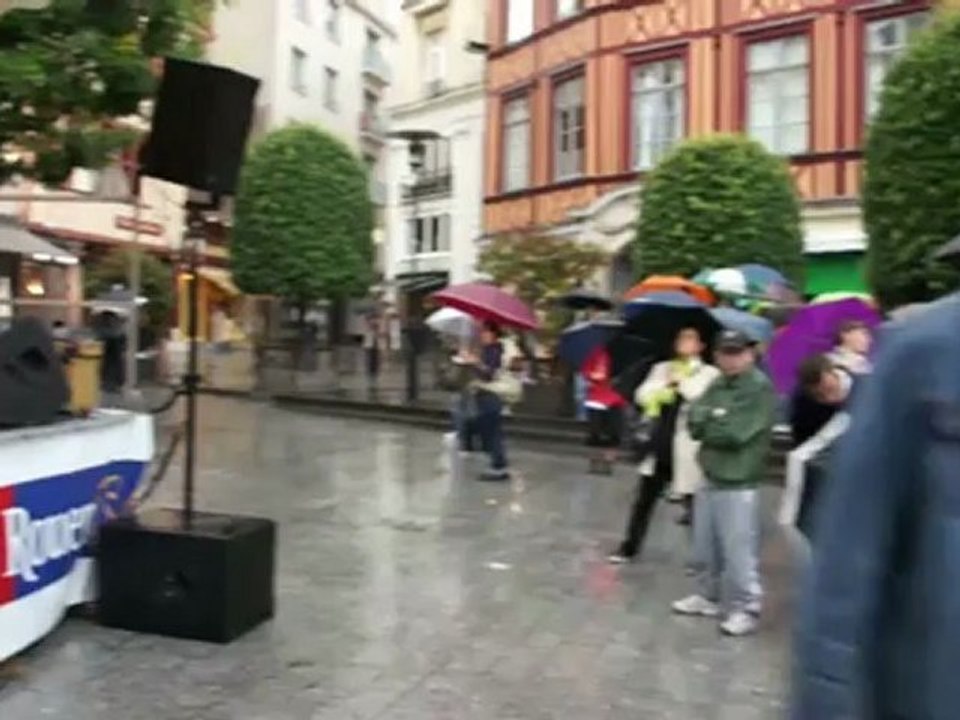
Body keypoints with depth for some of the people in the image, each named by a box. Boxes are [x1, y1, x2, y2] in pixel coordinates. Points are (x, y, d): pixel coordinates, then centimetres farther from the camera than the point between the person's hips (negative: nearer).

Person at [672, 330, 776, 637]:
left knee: (738, 551, -2)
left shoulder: (761, 388, -11)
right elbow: (694, 423, 3)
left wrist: (707, 423, -5)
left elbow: (736, 433, -20)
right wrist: (713, 420, -16)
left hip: (739, 483, -7)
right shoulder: (716, 385, 11)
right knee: (706, 546, 17)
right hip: (710, 477, 7)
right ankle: (709, 596, 31)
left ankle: (745, 608, 10)